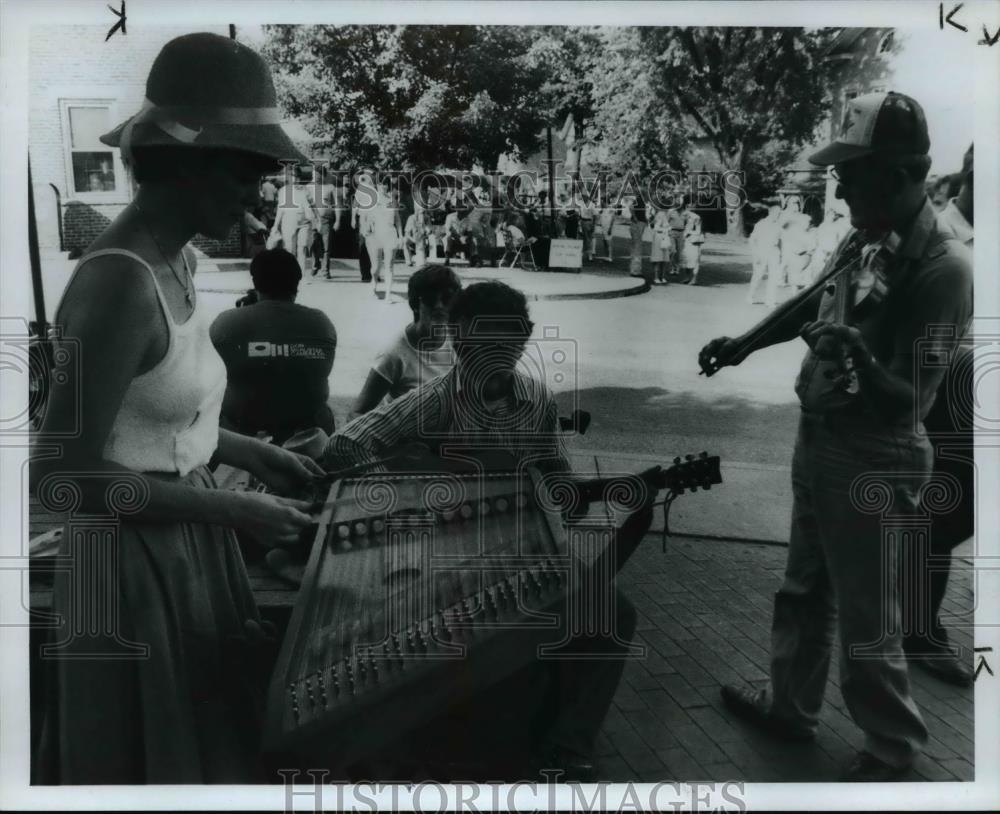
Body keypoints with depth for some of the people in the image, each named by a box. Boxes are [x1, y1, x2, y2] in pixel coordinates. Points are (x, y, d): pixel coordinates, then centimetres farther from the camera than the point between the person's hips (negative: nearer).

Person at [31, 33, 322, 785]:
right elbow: (63, 475, -25)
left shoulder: (175, 263, 3)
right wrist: (232, 510, -20)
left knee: (198, 741, 24)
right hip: (129, 566, -8)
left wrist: (249, 452, 6)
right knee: (141, 755, 14)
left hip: (181, 552, 8)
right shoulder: (120, 285, -24)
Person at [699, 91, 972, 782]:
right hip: (818, 441, 8)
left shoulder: (943, 266, -20)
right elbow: (812, 305, 21)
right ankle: (791, 705, 42)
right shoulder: (861, 242, 1)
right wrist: (742, 344, 25)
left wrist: (860, 361, -41)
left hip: (872, 461, -8)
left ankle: (893, 751, 30)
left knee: (868, 622, 6)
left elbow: (910, 403, -23)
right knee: (804, 592, 22)